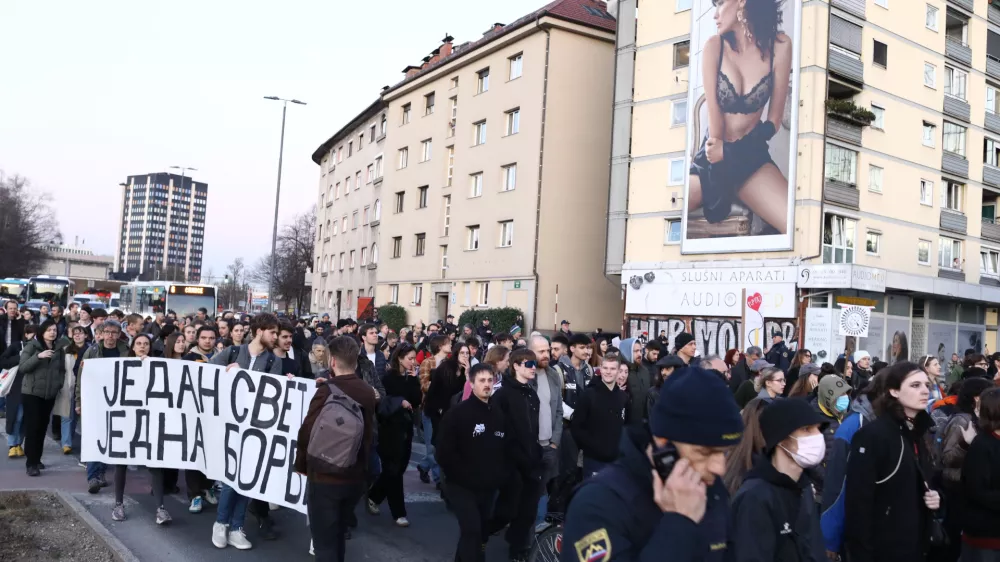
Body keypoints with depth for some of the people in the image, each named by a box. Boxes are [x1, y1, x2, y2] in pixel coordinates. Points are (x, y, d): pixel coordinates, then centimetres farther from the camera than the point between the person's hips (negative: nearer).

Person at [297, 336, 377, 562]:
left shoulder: (326, 391, -17)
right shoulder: (369, 392, 0)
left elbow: (308, 432, -14)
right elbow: (370, 432, 6)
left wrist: (301, 465, 1)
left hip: (325, 476, -6)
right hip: (356, 475, 6)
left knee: (325, 542, 5)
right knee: (338, 535, 23)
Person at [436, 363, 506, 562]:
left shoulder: (499, 414, 7)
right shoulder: (457, 413, -11)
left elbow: (505, 448, 14)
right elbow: (445, 452, -14)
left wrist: (500, 474, 3)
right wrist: (464, 476, -13)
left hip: (488, 486, 6)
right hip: (462, 485, -6)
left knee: (482, 530, 14)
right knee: (472, 529, -17)